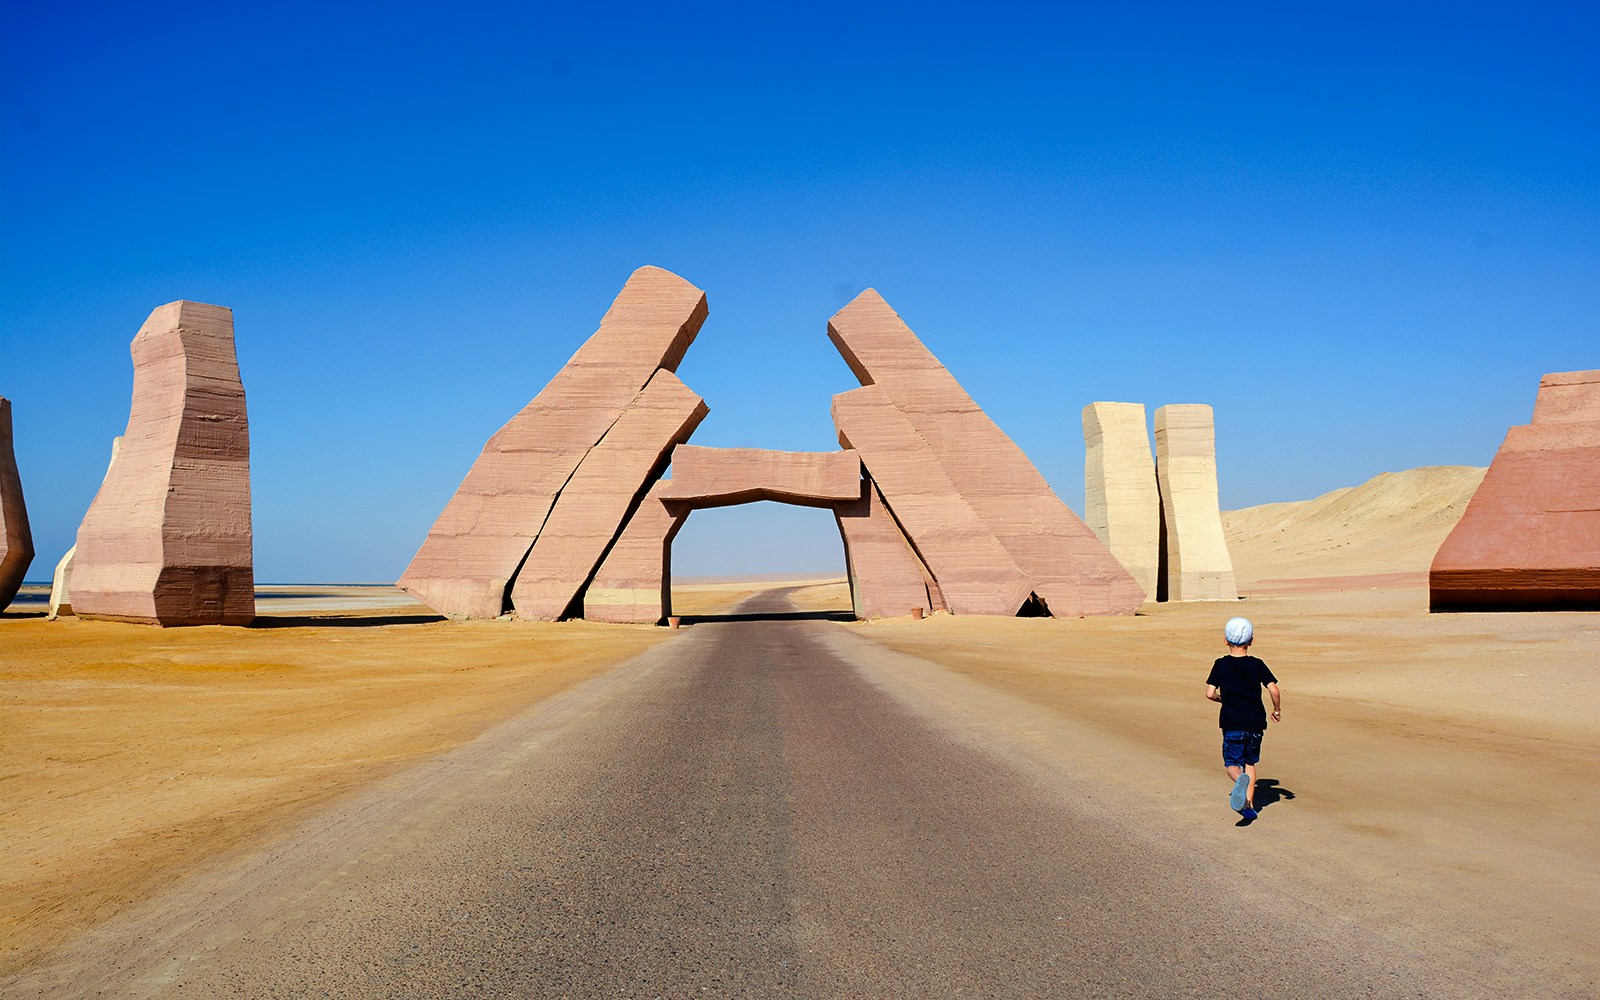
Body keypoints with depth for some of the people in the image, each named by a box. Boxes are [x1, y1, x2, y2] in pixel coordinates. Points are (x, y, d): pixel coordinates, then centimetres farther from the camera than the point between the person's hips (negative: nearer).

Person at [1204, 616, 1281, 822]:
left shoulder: (1220, 665, -2)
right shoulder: (1257, 665, 0)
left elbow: (1210, 693, -8)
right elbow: (1273, 689, -9)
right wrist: (1277, 709, 8)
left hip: (1232, 724, -2)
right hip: (1255, 723, 2)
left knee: (1232, 764, 3)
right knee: (1250, 762, 20)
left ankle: (1240, 780, -33)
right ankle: (1249, 805, 15)